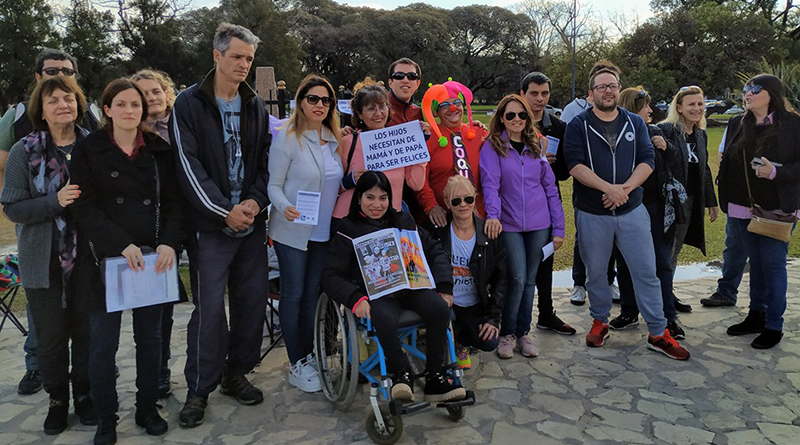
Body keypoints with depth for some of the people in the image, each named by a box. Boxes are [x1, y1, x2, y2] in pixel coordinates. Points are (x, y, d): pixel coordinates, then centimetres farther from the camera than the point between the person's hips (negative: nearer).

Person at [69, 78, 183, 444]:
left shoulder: (160, 151, 8)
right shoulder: (88, 150, 1)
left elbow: (173, 202, 4)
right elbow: (84, 206, -7)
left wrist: (169, 243, -13)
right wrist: (123, 244, -18)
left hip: (154, 257, 2)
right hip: (104, 258, -2)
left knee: (150, 335, 10)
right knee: (104, 341, 4)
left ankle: (147, 409, 26)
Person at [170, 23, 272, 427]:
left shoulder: (256, 106, 13)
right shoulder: (189, 104, -2)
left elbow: (265, 161, 9)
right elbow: (188, 166, -9)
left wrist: (255, 202, -8)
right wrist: (225, 211, -14)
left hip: (252, 220, 5)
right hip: (211, 223, -4)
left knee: (252, 300, 8)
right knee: (210, 306, -4)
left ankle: (236, 374, 25)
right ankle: (199, 388, 12)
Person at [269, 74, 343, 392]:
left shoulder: (333, 139, 10)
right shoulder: (287, 137, -8)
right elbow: (273, 184, -10)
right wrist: (285, 207, -27)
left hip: (323, 231, 5)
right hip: (292, 230, -5)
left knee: (312, 293, 12)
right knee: (293, 294, 1)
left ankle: (308, 356, 25)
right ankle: (296, 365, 12)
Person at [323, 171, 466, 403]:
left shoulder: (403, 221, 18)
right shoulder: (349, 230, 6)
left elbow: (434, 250, 17)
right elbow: (332, 277, -1)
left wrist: (444, 287, 2)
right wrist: (356, 298, -20)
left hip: (411, 286, 4)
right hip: (376, 293, -3)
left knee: (440, 308, -26)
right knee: (385, 320, -37)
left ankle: (434, 378, -11)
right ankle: (401, 373, -12)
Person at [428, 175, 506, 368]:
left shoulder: (489, 235, -2)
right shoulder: (437, 232, -6)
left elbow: (500, 278, 0)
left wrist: (493, 317, -7)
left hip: (474, 306, 2)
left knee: (490, 343, -19)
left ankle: (461, 341, 17)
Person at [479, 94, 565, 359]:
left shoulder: (536, 146, 9)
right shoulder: (492, 146, -2)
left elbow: (550, 187, 9)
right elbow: (490, 182, -15)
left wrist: (558, 227, 5)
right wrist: (493, 214, -33)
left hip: (538, 225, 4)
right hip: (509, 225, -3)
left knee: (530, 279, 9)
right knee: (517, 278, -8)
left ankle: (523, 333, 24)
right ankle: (507, 334, 11)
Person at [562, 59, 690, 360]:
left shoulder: (635, 123, 8)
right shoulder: (578, 125, -2)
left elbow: (647, 161, 0)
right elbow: (575, 165, -13)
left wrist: (626, 188, -17)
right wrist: (609, 188, -23)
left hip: (632, 211, 2)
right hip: (592, 214, -2)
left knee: (646, 272, 4)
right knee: (595, 273, 11)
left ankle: (658, 333, 15)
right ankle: (600, 321, 31)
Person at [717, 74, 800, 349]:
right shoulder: (737, 126, 9)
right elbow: (728, 164, 13)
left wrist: (775, 172, -24)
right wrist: (726, 199, 8)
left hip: (776, 208, -5)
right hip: (743, 208, 5)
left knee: (773, 264, 0)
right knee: (755, 262, 15)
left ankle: (773, 326, 12)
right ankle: (756, 316, 27)